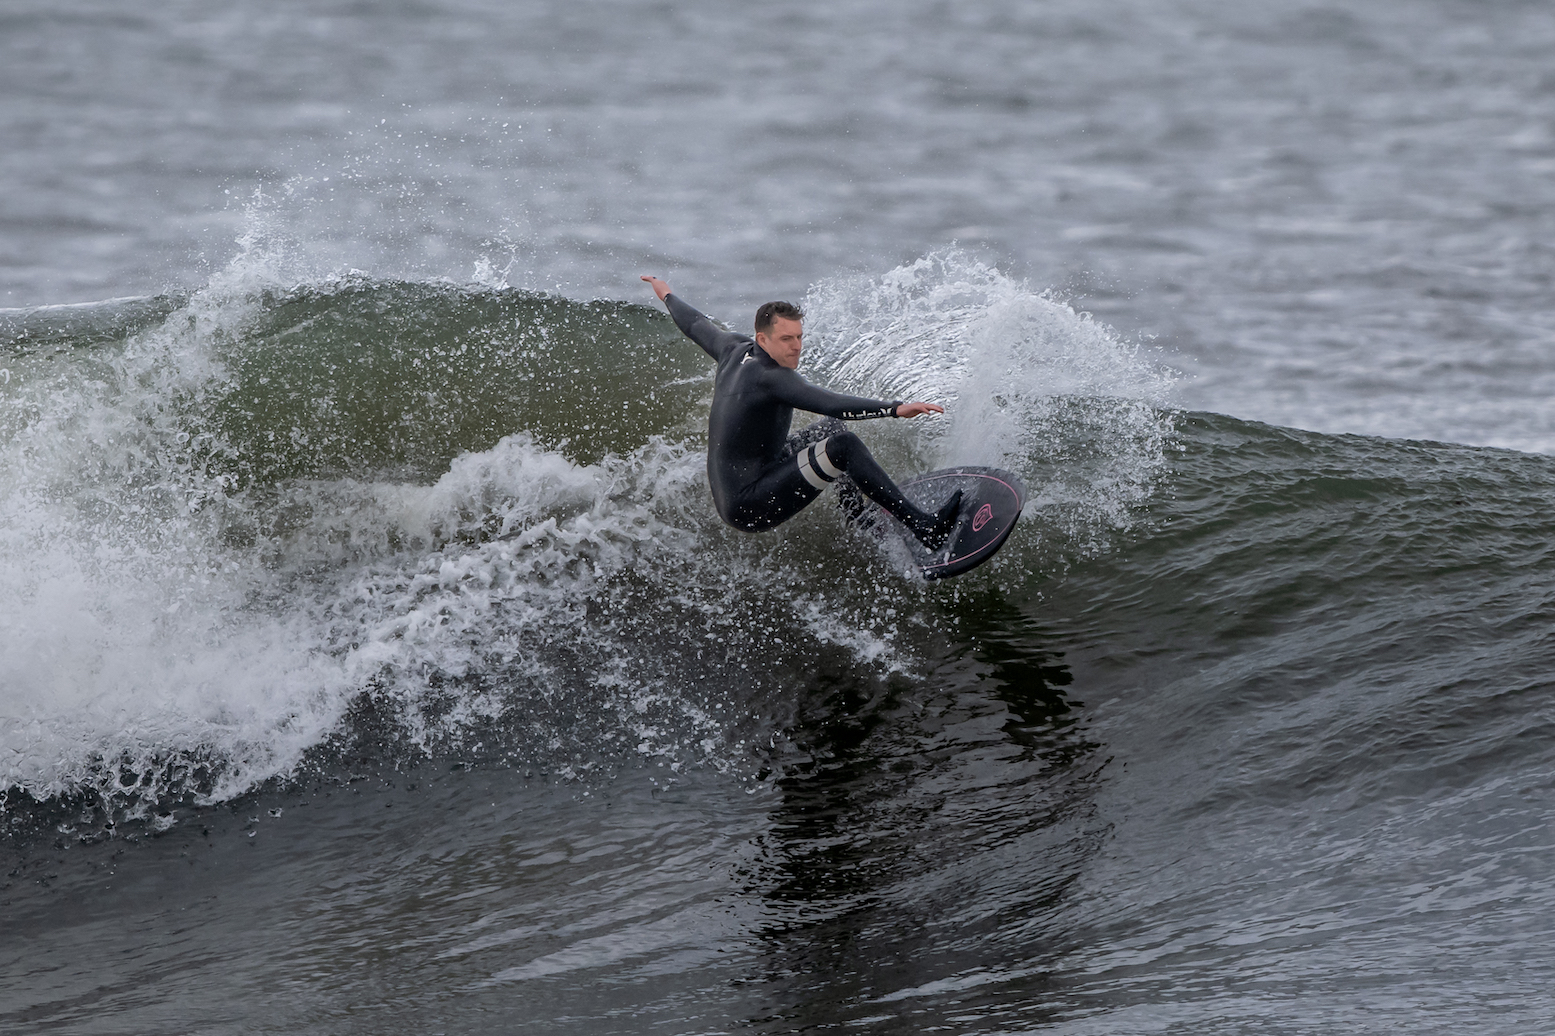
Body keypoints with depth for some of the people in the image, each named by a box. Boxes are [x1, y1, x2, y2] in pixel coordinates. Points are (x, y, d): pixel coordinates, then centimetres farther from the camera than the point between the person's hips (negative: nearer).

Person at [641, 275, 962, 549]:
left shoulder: (735, 351, 5)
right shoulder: (770, 377, -23)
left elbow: (695, 325, 26)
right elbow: (831, 404, -37)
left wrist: (666, 295, 47)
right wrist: (896, 408, -45)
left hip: (729, 492, 11)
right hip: (747, 506, -11)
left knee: (830, 429, 24)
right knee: (844, 446, -25)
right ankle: (925, 529, -30)